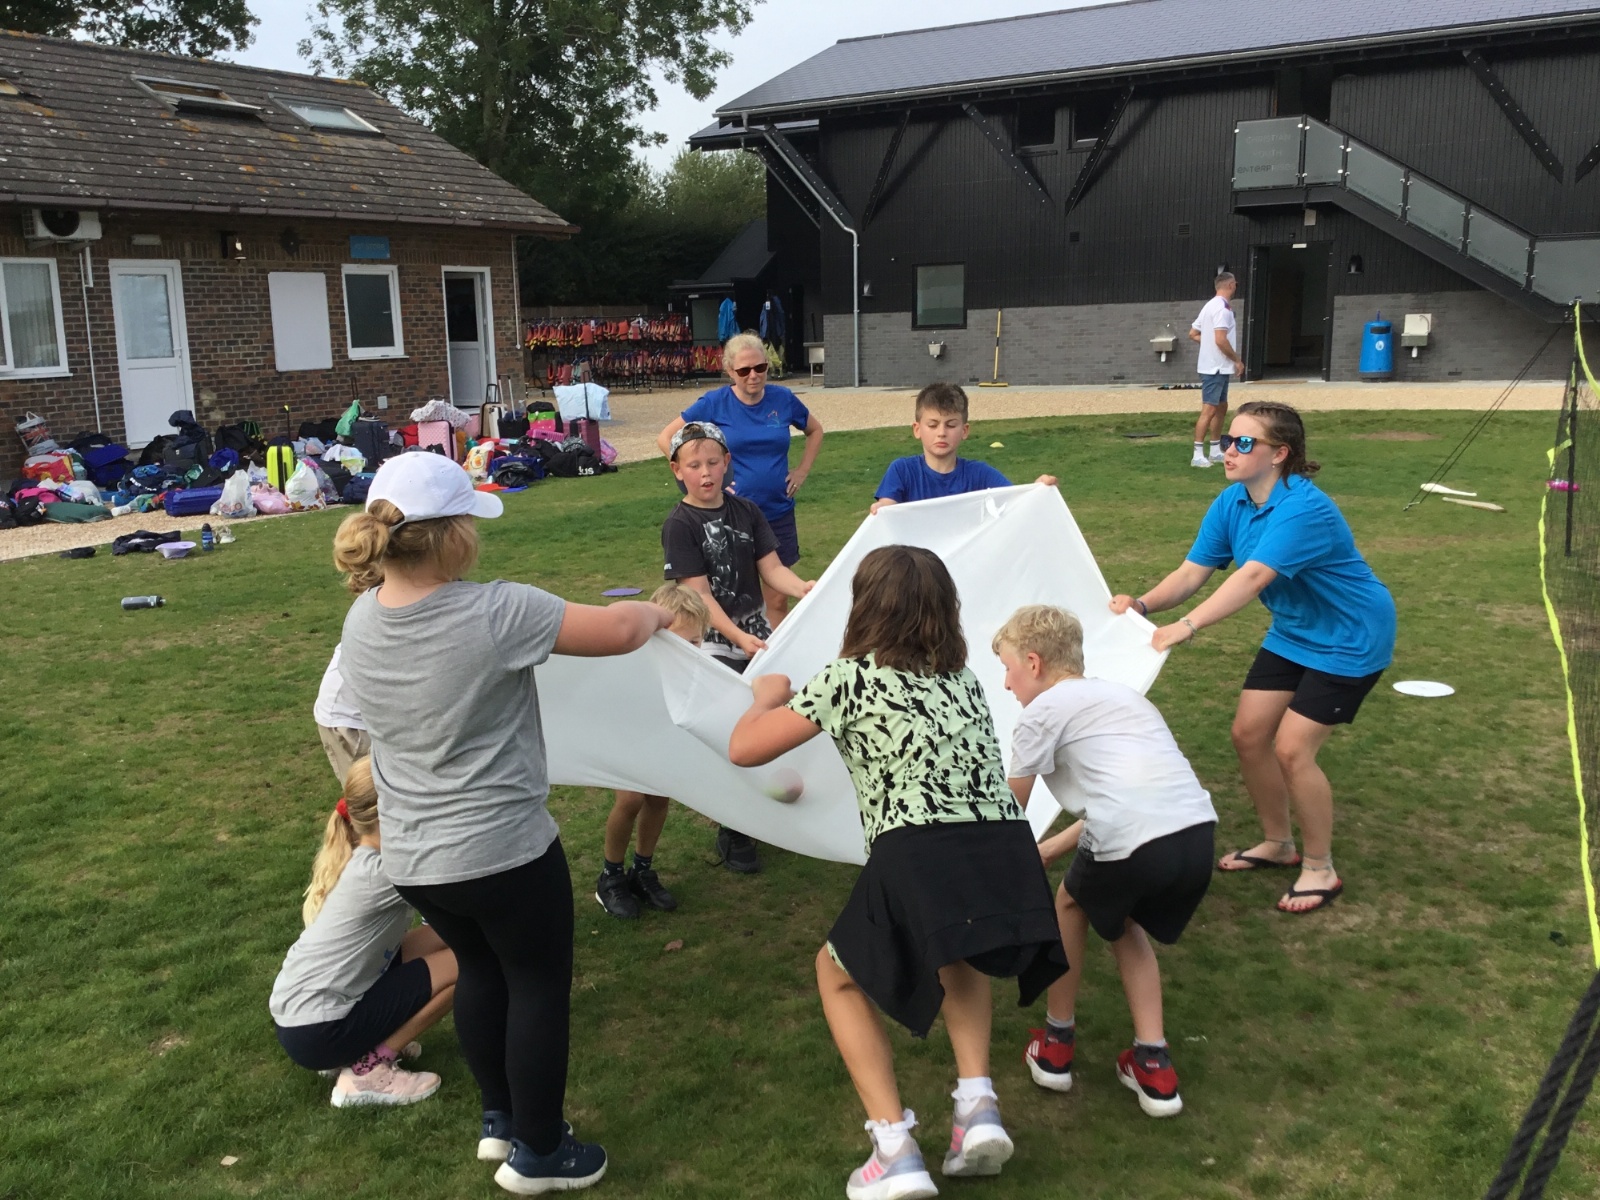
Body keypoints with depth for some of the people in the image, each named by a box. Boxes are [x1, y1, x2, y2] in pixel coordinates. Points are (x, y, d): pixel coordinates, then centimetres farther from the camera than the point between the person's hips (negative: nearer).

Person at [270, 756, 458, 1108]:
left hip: (300, 1012, 9)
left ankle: (372, 1041, 12)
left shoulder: (357, 857, 5)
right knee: (466, 962, -9)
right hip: (315, 1031, -9)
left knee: (442, 937, 9)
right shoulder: (378, 873, -22)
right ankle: (369, 1070, -3)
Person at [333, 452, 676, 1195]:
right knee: (539, 985, 14)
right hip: (503, 849, -6)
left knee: (480, 972, 27)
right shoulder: (495, 612, -24)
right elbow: (621, 631, -19)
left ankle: (501, 1119, 43)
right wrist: (655, 615, 5)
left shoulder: (361, 621, -3)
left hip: (411, 859, 7)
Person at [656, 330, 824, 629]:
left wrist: (802, 471, 7)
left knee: (778, 599, 7)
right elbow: (666, 439, -2)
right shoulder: (715, 403, -7)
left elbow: (815, 430, 19)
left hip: (778, 512, 2)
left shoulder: (783, 399, 0)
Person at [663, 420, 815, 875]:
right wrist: (739, 637, -26)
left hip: (760, 638, 5)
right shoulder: (679, 525, -10)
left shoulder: (745, 511, 5)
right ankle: (733, 836, 16)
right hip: (715, 648, -5)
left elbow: (771, 568, 0)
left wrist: (803, 587, -21)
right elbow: (699, 594, -16)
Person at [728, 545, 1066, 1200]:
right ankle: (977, 1107, 22)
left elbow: (744, 749, 11)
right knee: (956, 953, 39)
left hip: (920, 862, -5)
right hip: (1009, 861, 5)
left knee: (839, 972, 25)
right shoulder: (962, 676, 21)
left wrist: (768, 697, 33)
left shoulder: (848, 679, 7)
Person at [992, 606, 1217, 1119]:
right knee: (1121, 923, 31)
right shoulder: (1117, 693, 28)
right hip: (1198, 832, 6)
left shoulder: (1044, 709, 7)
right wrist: (1046, 850, 39)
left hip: (1132, 844, -6)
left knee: (1072, 902, 26)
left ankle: (1057, 1043, 34)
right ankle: (1153, 1066, 24)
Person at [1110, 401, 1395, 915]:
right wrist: (1142, 604, -30)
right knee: (1248, 734, 5)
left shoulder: (1303, 509, -32)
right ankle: (1277, 843, 28)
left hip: (1349, 640, -8)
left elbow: (1252, 577, -44)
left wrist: (1186, 627, -53)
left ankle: (1321, 870, 10)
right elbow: (1191, 572, -12)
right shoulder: (1231, 503, -7)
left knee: (1291, 749, -11)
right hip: (1292, 635, 8)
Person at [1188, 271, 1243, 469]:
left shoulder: (1211, 306, 15)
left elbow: (1193, 334, 18)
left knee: (1221, 408, 17)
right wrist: (1237, 360, -13)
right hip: (1215, 368, -10)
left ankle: (1215, 451, 23)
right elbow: (1220, 340, -24)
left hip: (1218, 368, 10)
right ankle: (1198, 455, -10)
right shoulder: (1222, 308, -16)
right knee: (1209, 410, -10)